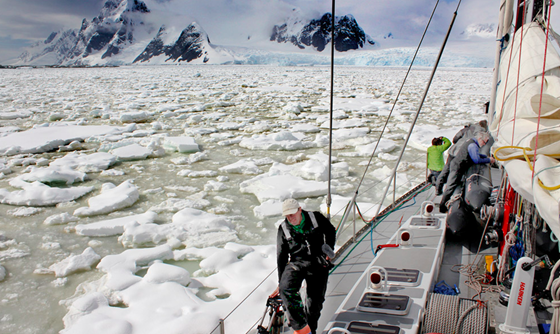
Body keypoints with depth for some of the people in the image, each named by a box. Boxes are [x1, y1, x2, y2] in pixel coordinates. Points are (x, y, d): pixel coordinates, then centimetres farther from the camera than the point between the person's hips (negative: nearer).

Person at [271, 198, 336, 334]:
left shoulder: (316, 218, 1)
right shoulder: (283, 229, 6)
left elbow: (331, 231, 18)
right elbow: (281, 257, 10)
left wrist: (329, 249, 2)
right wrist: (281, 282, 10)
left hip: (318, 264, -1)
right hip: (296, 263, 1)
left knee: (315, 302, -2)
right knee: (286, 289, -27)